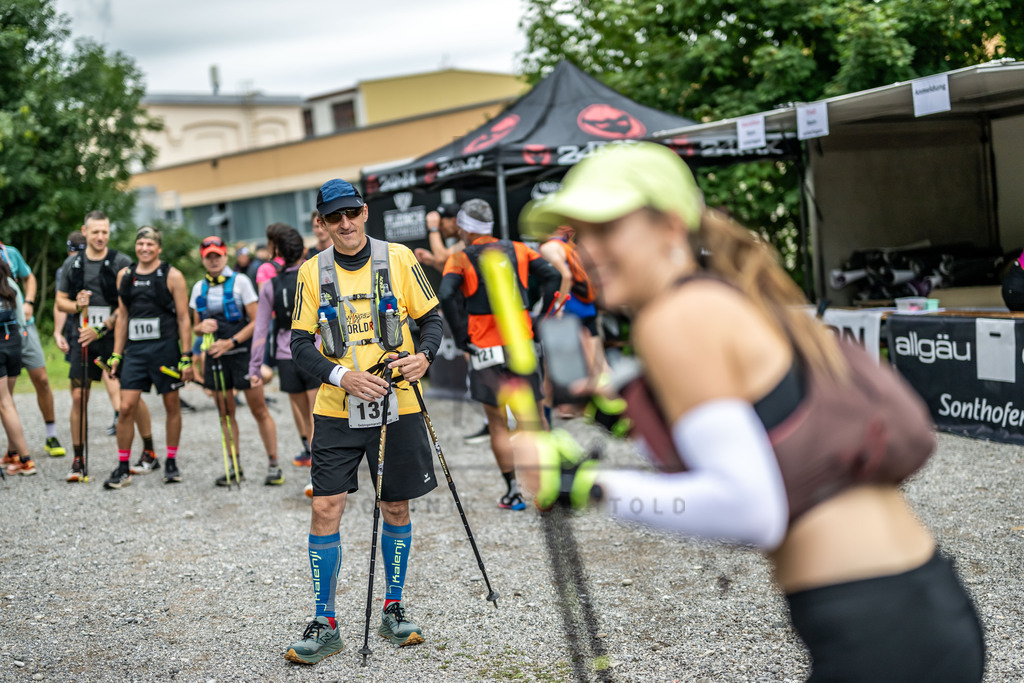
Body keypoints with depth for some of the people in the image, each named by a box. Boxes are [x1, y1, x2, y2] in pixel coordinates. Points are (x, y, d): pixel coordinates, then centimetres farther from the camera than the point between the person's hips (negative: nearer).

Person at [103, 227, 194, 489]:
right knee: (126, 407, -4)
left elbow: (183, 318, -2)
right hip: (135, 349, 3)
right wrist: (116, 354, 11)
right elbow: (123, 317, 16)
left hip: (165, 348, -3)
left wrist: (186, 357, -8)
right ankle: (123, 468, 4)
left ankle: (171, 463, 19)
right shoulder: (125, 276, 11)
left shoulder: (172, 276, -1)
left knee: (172, 406, 6)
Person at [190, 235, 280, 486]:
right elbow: (196, 326, 15)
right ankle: (236, 467, 14)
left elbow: (256, 321, -7)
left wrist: (230, 342, -15)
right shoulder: (199, 288, 10)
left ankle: (274, 465, 1)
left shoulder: (240, 281, -4)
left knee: (259, 411, -4)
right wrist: (202, 327, -9)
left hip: (242, 353, -4)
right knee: (225, 413, 6)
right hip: (216, 355, 5)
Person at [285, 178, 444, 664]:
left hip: (397, 407, 0)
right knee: (325, 509, -6)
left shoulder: (398, 259, 0)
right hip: (336, 410, 0)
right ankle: (324, 625, 6)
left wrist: (423, 355, -16)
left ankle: (393, 611, 27)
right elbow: (300, 344, 1)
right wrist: (342, 376, -16)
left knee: (396, 509, 10)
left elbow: (431, 318, 5)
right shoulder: (312, 272, 2)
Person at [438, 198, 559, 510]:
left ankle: (513, 493, 7)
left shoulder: (460, 259, -3)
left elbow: (447, 295, -19)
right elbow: (552, 276, -1)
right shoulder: (517, 250, 8)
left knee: (499, 426, 6)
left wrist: (460, 334, -9)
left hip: (486, 349, -3)